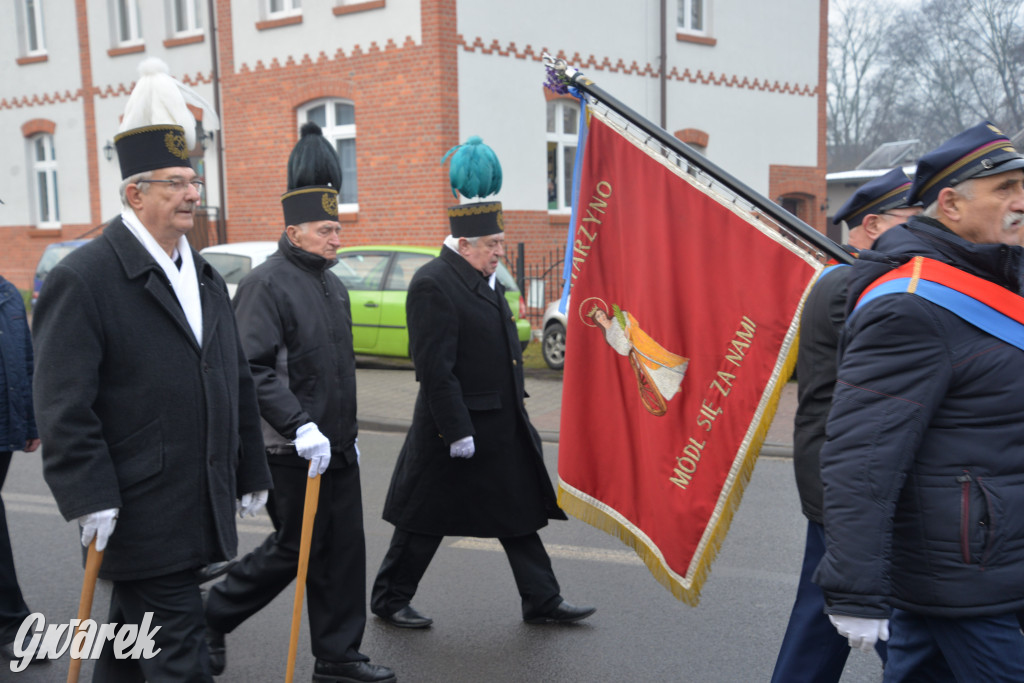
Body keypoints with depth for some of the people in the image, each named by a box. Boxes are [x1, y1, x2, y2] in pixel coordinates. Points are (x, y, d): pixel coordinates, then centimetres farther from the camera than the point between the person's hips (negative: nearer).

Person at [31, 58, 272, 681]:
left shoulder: (204, 277, 13)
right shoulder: (83, 279, -12)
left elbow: (238, 383, 16)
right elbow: (63, 406, -16)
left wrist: (251, 474, 16)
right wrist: (92, 499, -19)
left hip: (201, 508, 7)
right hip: (141, 514, -7)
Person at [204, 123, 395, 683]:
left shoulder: (331, 284, 14)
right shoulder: (266, 284, -14)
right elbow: (254, 370, -22)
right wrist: (300, 428, -26)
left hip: (336, 447, 8)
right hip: (292, 452, -8)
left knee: (343, 549, 9)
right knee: (294, 549, 1)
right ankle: (212, 617, 23)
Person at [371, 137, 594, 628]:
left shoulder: (484, 279, 12)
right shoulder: (433, 284, -19)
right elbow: (435, 368, -22)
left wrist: (516, 402, 20)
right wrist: (457, 431, -22)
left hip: (503, 427, 9)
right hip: (457, 425, -9)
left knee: (518, 512, 13)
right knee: (426, 521, 6)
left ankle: (542, 602, 23)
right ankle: (389, 599, 24)